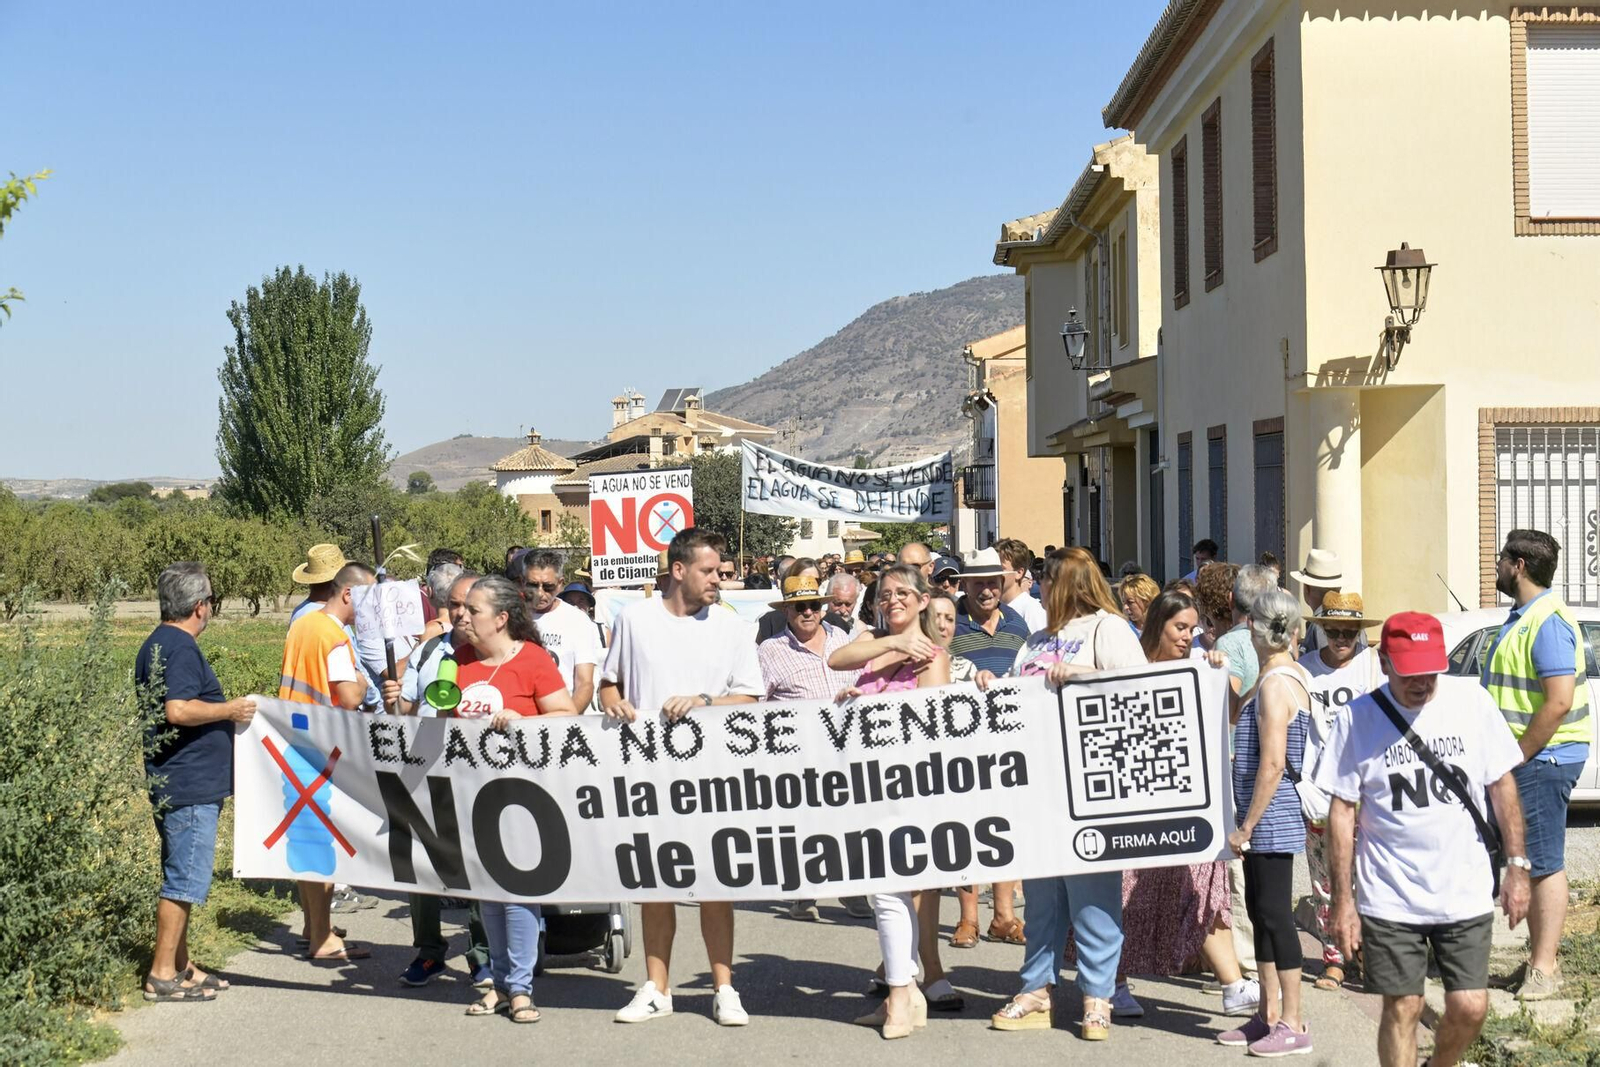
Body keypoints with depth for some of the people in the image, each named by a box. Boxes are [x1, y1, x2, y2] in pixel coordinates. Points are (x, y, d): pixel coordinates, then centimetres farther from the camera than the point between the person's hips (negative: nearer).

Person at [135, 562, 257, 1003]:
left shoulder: (157, 644, 15)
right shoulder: (181, 648, -17)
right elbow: (179, 710, -28)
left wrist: (225, 711, 25)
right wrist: (230, 710, -15)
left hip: (174, 782, 11)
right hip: (191, 786, -11)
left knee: (181, 877, 16)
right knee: (185, 880, -5)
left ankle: (180, 966, 24)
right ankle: (162, 975, -1)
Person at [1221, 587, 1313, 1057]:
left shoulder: (1274, 684, -19)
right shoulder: (1295, 676, 11)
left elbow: (1273, 764, -23)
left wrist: (1245, 827, -18)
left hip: (1270, 820, -10)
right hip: (1266, 823, 10)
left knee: (1275, 916, -3)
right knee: (1260, 912, 15)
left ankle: (1293, 1026, 4)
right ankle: (1269, 1016, 24)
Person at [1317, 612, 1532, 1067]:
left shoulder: (1472, 701, -3)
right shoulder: (1357, 720, -8)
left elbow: (1502, 785, 6)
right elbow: (1342, 811, -3)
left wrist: (1517, 867, 3)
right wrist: (1343, 899, -4)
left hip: (1466, 894, 2)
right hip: (1389, 900, -1)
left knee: (1469, 1009, 2)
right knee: (1401, 1010, 2)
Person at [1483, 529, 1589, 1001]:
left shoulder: (1548, 621, -18)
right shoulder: (1522, 616, 15)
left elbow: (1559, 701, -25)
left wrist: (1518, 758, -19)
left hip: (1542, 761, -10)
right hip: (1524, 760, 10)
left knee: (1544, 864, -5)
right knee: (1529, 863, 15)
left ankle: (1544, 969, -1)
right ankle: (1538, 959, 23)